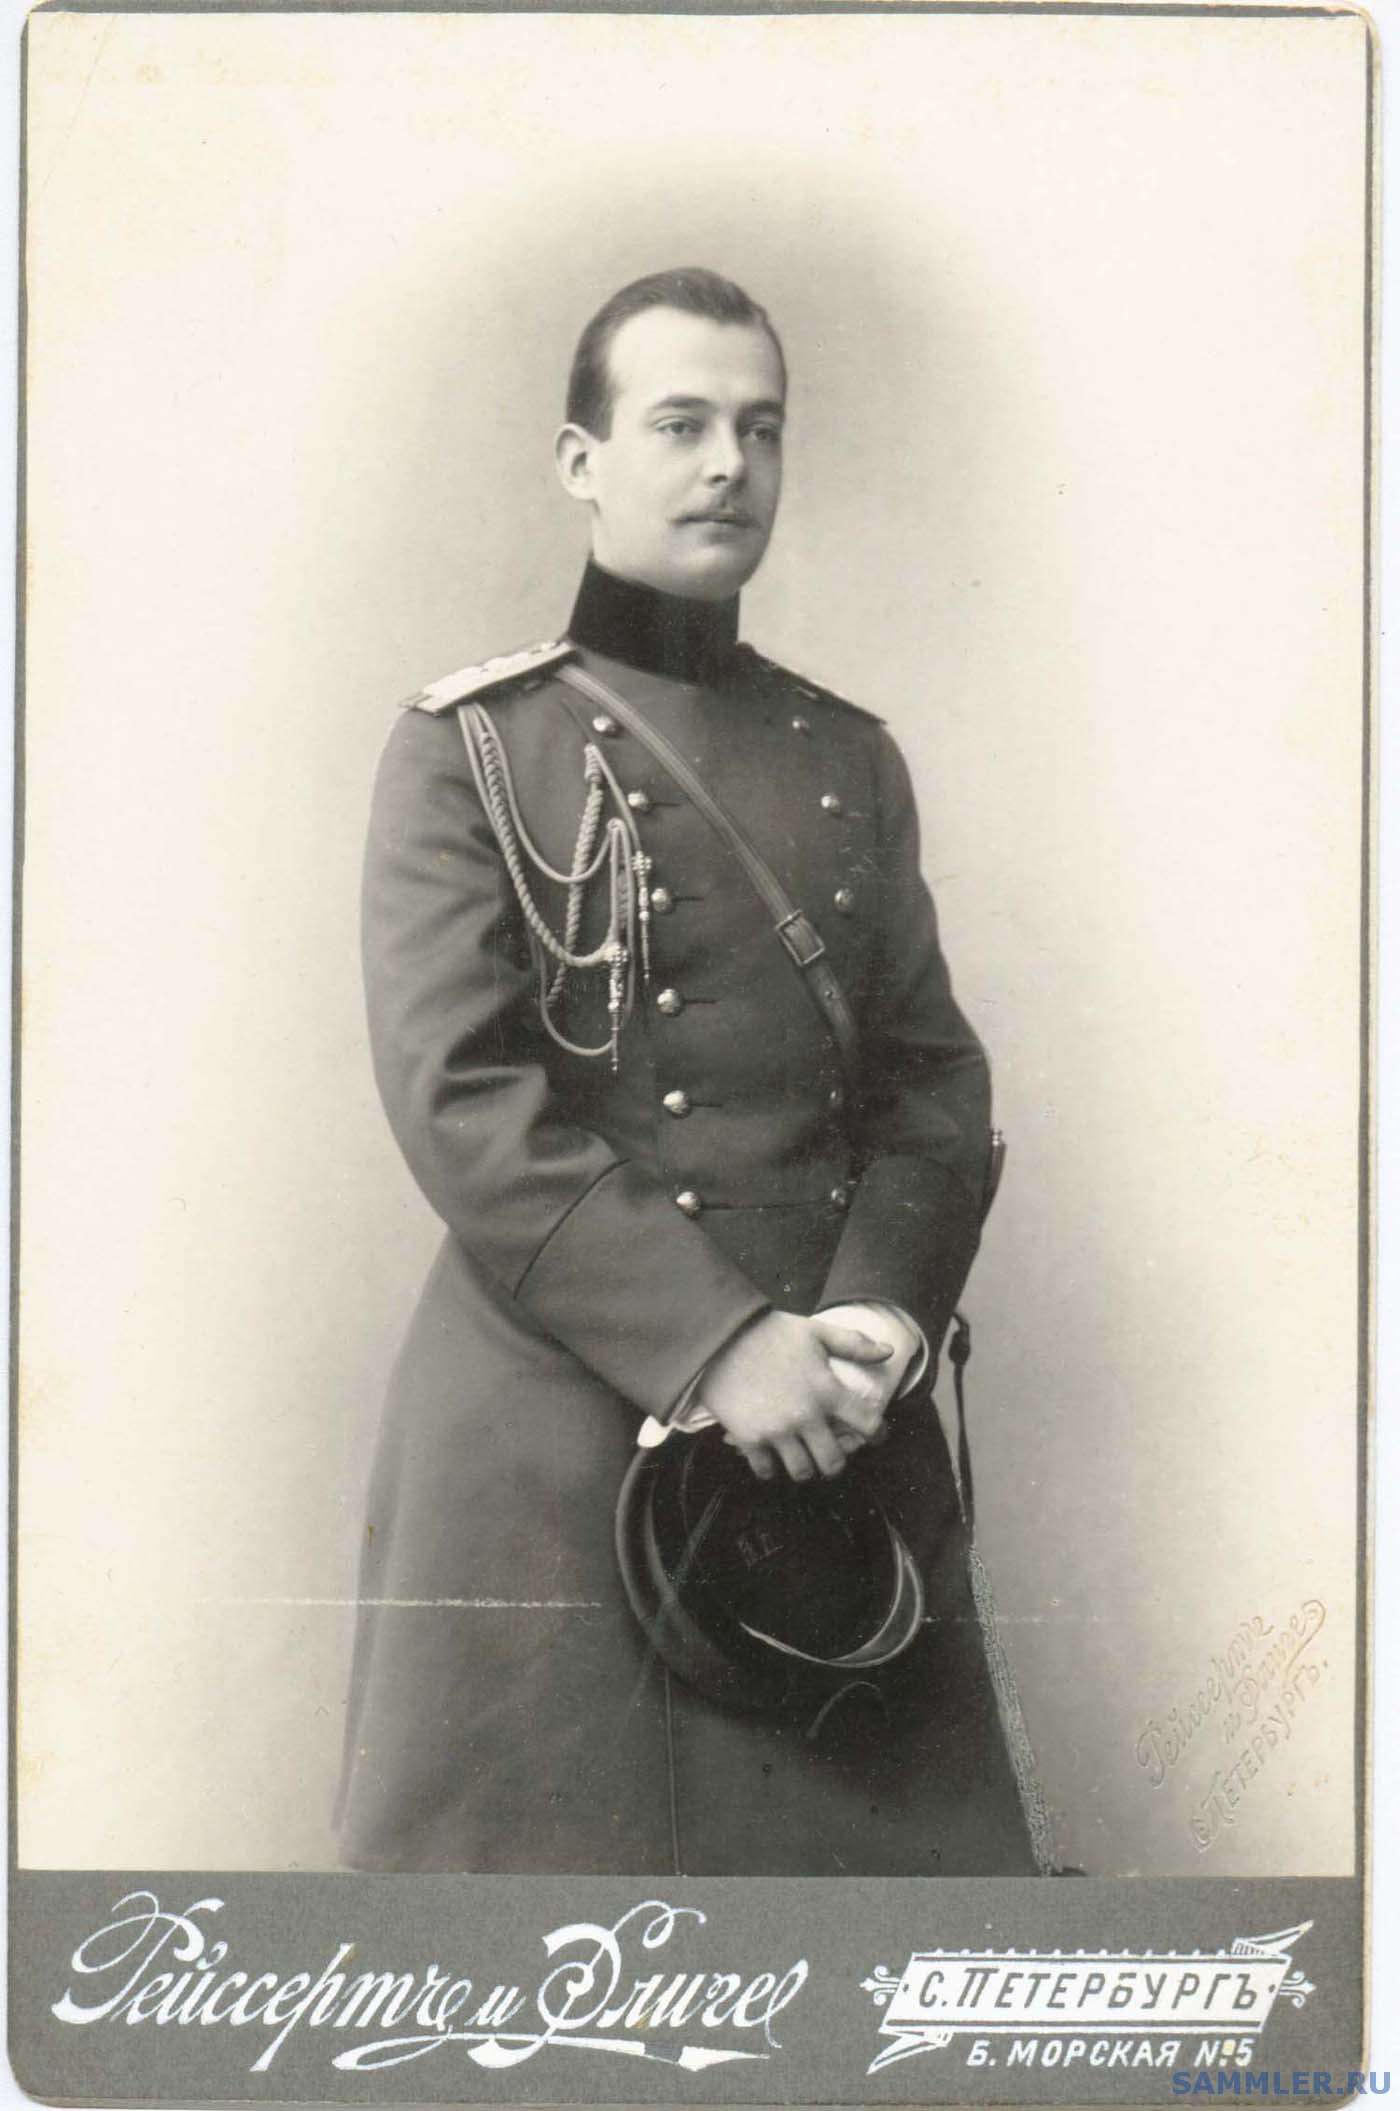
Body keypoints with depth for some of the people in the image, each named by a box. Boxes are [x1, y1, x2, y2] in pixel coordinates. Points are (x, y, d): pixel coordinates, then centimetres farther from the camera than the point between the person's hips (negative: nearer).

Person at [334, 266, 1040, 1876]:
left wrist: (880, 1316, -9)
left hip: (840, 1435, 4)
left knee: (885, 1828, 7)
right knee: (544, 1833, 1)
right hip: (552, 1427, -4)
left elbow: (937, 1077, 10)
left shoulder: (853, 760, 14)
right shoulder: (471, 748, -1)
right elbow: (460, 1104, -11)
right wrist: (717, 1345, -18)